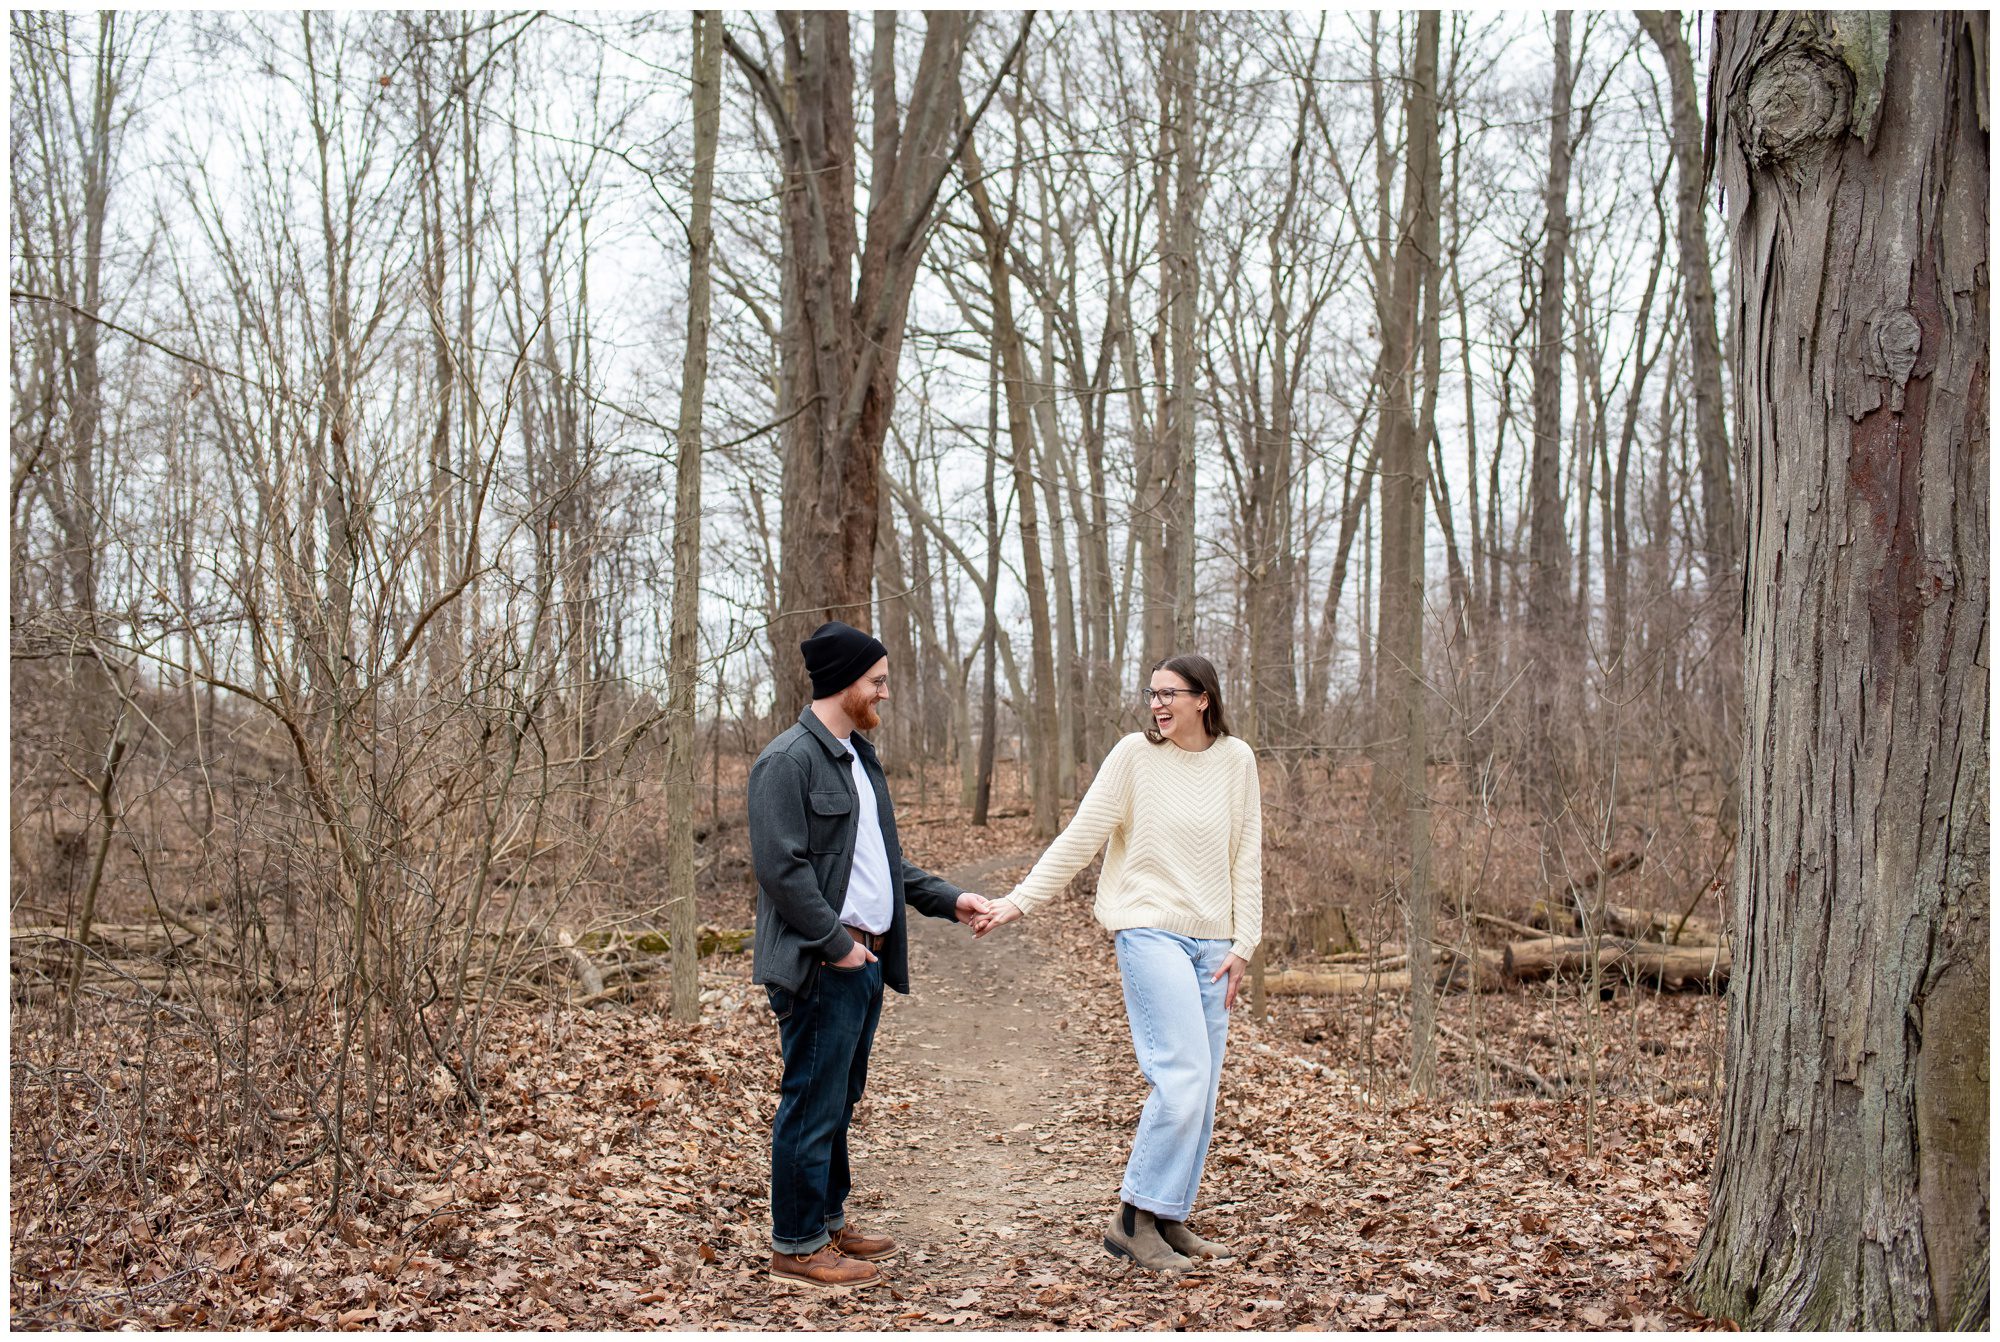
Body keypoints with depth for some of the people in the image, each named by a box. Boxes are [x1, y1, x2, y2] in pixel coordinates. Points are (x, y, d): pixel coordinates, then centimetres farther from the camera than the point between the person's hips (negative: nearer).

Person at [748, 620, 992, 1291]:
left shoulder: (859, 756, 18)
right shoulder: (789, 759, -13)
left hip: (866, 959, 9)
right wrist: (836, 945, -18)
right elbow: (782, 868, -19)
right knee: (813, 1104, -1)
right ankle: (796, 1246, 10)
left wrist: (947, 899, 13)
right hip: (822, 966, -9)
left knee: (839, 1100, 18)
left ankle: (829, 1220, 30)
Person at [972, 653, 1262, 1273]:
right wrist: (1018, 901, -11)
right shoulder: (1134, 755, -4)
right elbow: (1078, 837, -5)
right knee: (1183, 1076, -15)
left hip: (1212, 940, 4)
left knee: (1201, 1090, 5)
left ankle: (1168, 1220, 17)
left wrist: (1242, 945, 3)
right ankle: (1133, 1219, -4)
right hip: (1150, 930, -4)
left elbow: (1247, 857, 8)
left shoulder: (1236, 761, 5)